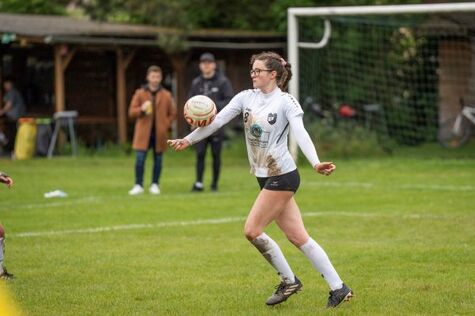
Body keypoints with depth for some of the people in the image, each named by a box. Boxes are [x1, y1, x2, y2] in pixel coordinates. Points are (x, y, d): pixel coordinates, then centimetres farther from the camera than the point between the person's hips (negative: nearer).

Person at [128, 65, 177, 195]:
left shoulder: (166, 95, 5)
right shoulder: (140, 93, 4)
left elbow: (173, 113, 11)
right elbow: (131, 112, 3)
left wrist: (165, 125, -2)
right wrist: (141, 109, -16)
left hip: (159, 134, 1)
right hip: (143, 133, -1)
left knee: (158, 159, 5)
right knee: (140, 159, -8)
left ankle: (155, 185, 15)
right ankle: (138, 185, -1)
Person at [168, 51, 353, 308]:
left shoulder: (286, 102, -10)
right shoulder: (246, 97, 8)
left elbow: (300, 134, -23)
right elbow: (217, 120, 4)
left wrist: (316, 163, -37)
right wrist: (188, 140, -4)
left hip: (282, 176, -7)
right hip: (265, 177, 7)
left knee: (252, 230, -9)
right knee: (297, 236, 5)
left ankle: (289, 281, 8)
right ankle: (338, 288, 8)